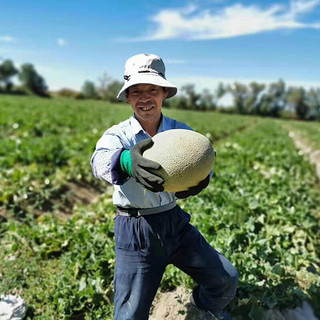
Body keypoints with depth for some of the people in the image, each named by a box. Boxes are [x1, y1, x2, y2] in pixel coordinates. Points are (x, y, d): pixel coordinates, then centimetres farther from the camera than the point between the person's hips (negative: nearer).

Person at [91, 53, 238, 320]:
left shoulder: (180, 131, -1)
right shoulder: (118, 134, -9)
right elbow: (101, 160, -31)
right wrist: (126, 161, -55)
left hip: (175, 222, 3)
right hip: (135, 232, -2)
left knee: (226, 280, 8)